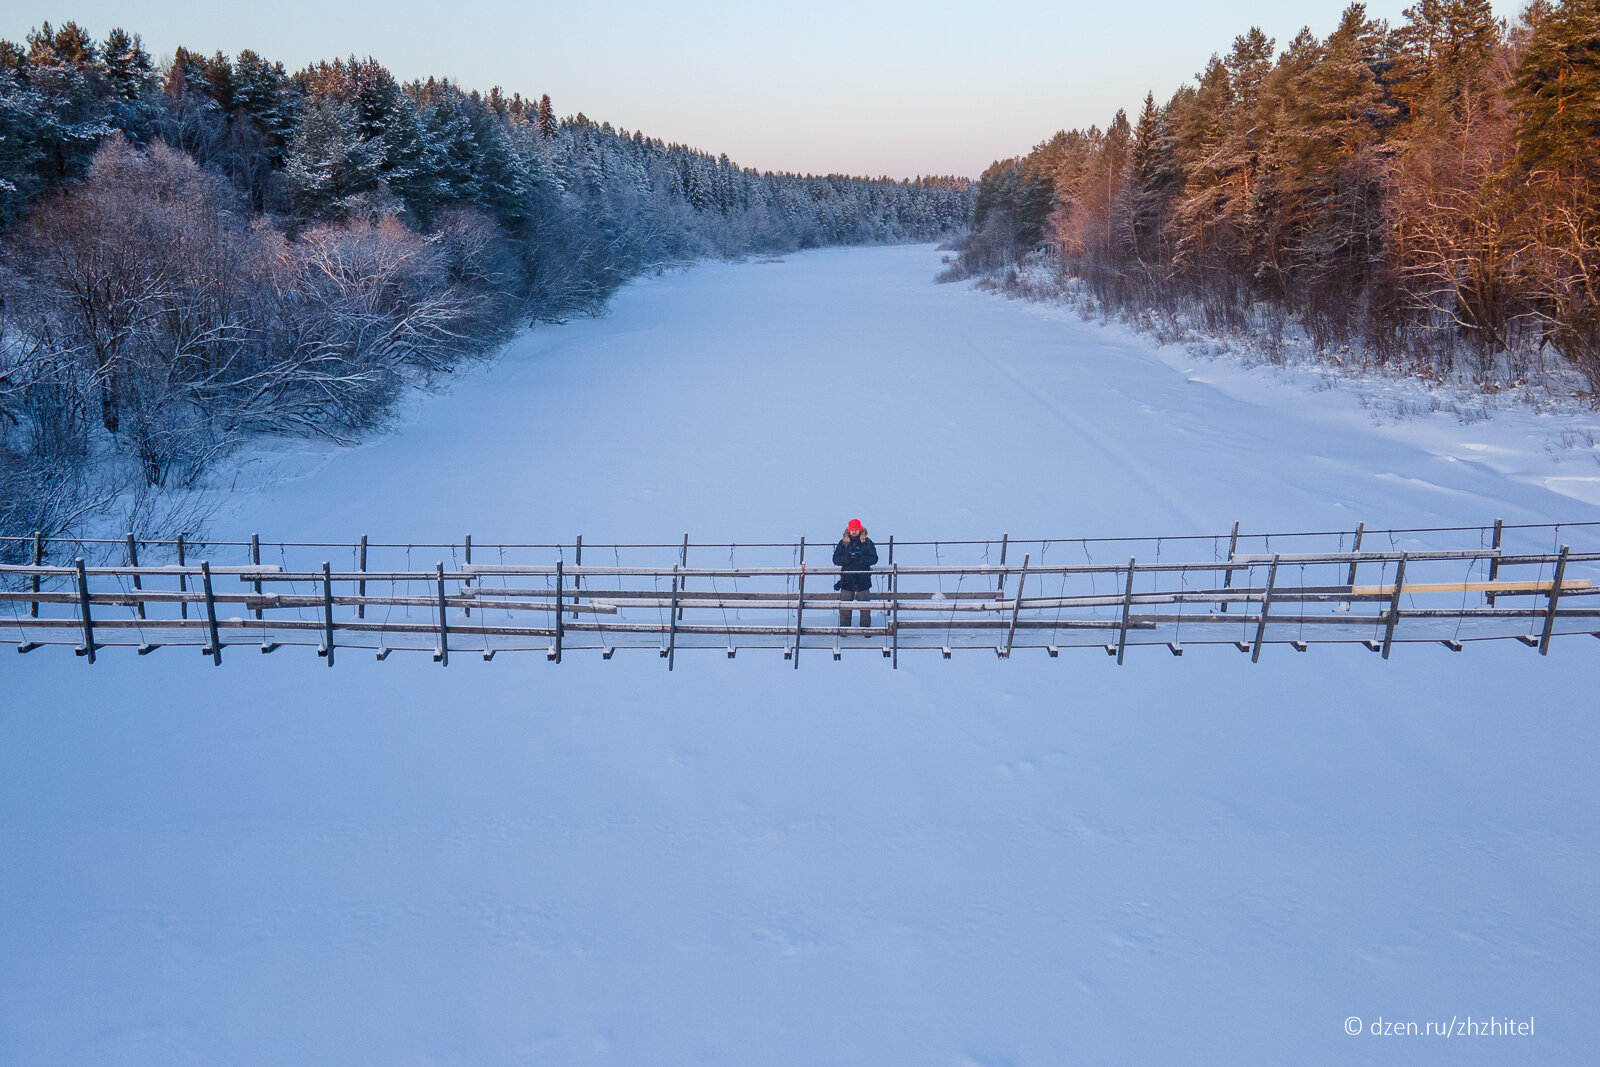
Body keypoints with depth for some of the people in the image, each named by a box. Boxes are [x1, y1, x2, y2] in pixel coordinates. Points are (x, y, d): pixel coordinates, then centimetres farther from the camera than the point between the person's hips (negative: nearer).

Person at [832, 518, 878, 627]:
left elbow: (874, 558, -4)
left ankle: (866, 627, 17)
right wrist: (846, 559, -19)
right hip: (847, 579, 0)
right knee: (845, 606, 4)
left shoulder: (868, 542, 2)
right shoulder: (843, 543, 4)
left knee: (865, 607, 4)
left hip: (863, 580, 0)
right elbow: (835, 559, 1)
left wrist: (861, 559, -21)